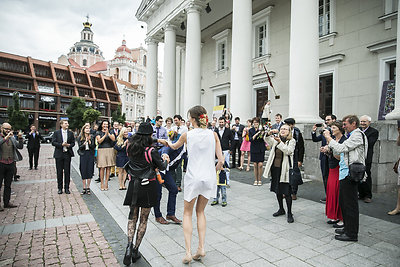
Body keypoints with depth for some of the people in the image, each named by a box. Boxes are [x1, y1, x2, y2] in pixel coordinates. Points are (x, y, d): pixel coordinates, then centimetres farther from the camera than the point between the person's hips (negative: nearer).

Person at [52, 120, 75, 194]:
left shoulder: (70, 133, 8)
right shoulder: (56, 132, 3)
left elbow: (73, 143, 9)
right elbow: (53, 142, -2)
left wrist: (69, 145, -12)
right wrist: (61, 144, -16)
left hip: (67, 154, 1)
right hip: (59, 154, -1)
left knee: (67, 172, 2)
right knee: (59, 172, 5)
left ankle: (67, 188, 12)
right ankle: (60, 188, 16)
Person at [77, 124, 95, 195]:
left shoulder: (92, 137, 5)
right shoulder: (80, 137, 4)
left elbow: (94, 147, -1)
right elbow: (80, 147, -3)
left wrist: (89, 141, -14)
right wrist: (85, 142, -15)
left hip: (90, 155, 0)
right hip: (83, 155, 0)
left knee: (89, 171, 1)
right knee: (83, 171, 1)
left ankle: (88, 188, 12)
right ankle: (84, 188, 12)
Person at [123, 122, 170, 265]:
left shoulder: (131, 148, 0)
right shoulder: (151, 151, -14)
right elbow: (162, 167, -3)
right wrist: (165, 159, 18)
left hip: (133, 185, 3)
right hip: (148, 186, -3)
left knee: (132, 217, 17)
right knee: (143, 219, 11)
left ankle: (129, 245, 0)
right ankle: (136, 250, 16)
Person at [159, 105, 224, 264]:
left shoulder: (187, 135, -5)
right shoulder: (213, 135, -2)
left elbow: (174, 146, 16)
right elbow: (221, 160, -6)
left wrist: (167, 142, 38)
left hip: (193, 178, -2)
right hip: (209, 178, 3)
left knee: (187, 213, 13)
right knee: (200, 211, 21)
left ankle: (188, 252, 8)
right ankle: (201, 248, 19)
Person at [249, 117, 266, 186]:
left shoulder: (262, 130, 0)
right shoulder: (251, 130, 4)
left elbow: (265, 140, -1)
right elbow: (251, 139, -8)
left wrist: (262, 135, -19)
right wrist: (257, 134, -17)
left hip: (261, 149, -1)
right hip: (254, 149, 1)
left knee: (260, 164, -4)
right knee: (255, 165, 4)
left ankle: (259, 180, 10)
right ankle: (256, 180, 15)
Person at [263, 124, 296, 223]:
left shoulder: (292, 141, -2)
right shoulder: (275, 139, 9)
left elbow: (288, 151, -19)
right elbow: (267, 140, -10)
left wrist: (280, 142, -29)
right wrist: (269, 134, -30)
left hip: (285, 169, -5)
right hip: (275, 167, 5)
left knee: (287, 192, -3)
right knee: (277, 190, 15)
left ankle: (289, 213, 11)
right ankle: (281, 209, 32)